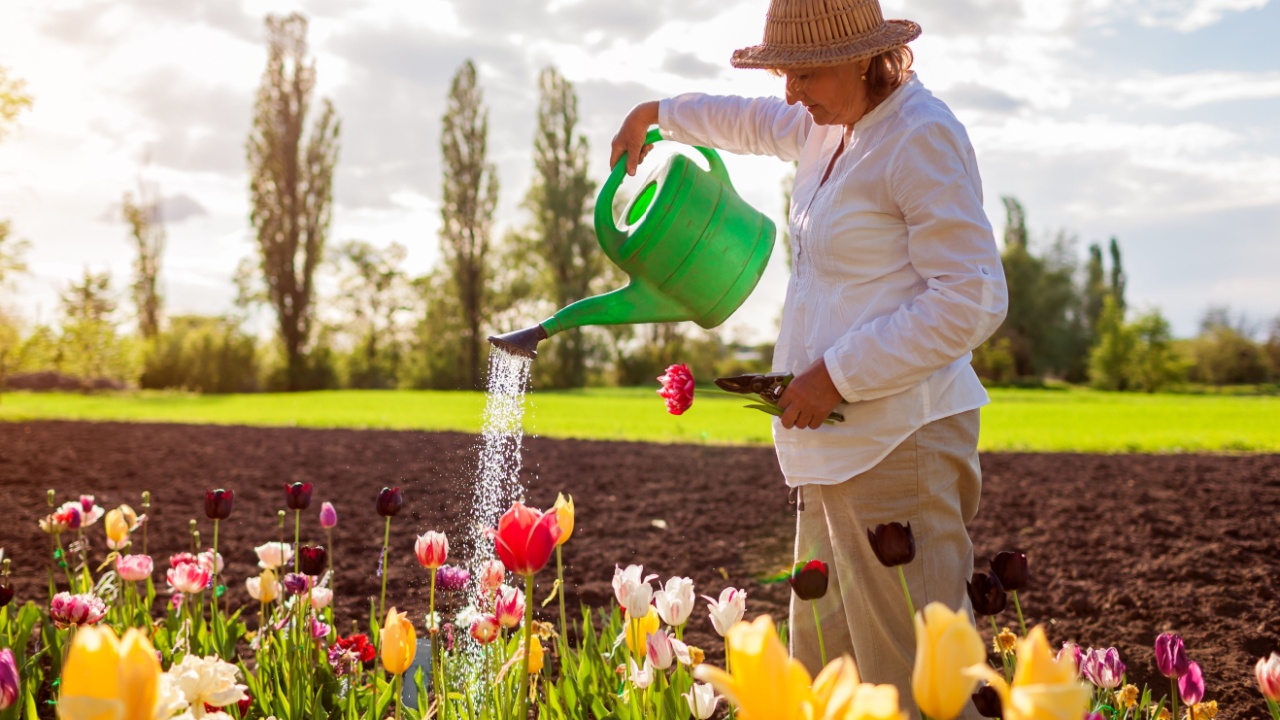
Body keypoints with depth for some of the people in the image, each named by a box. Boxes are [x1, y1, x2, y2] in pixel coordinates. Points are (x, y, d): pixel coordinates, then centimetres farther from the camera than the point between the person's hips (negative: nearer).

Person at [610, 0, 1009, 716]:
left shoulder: (922, 137, -11)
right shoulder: (834, 127, 17)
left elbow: (973, 302, -17)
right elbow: (755, 122, 40)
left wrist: (838, 375, -16)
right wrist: (656, 114, 53)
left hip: (899, 439, -9)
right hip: (839, 448, 10)